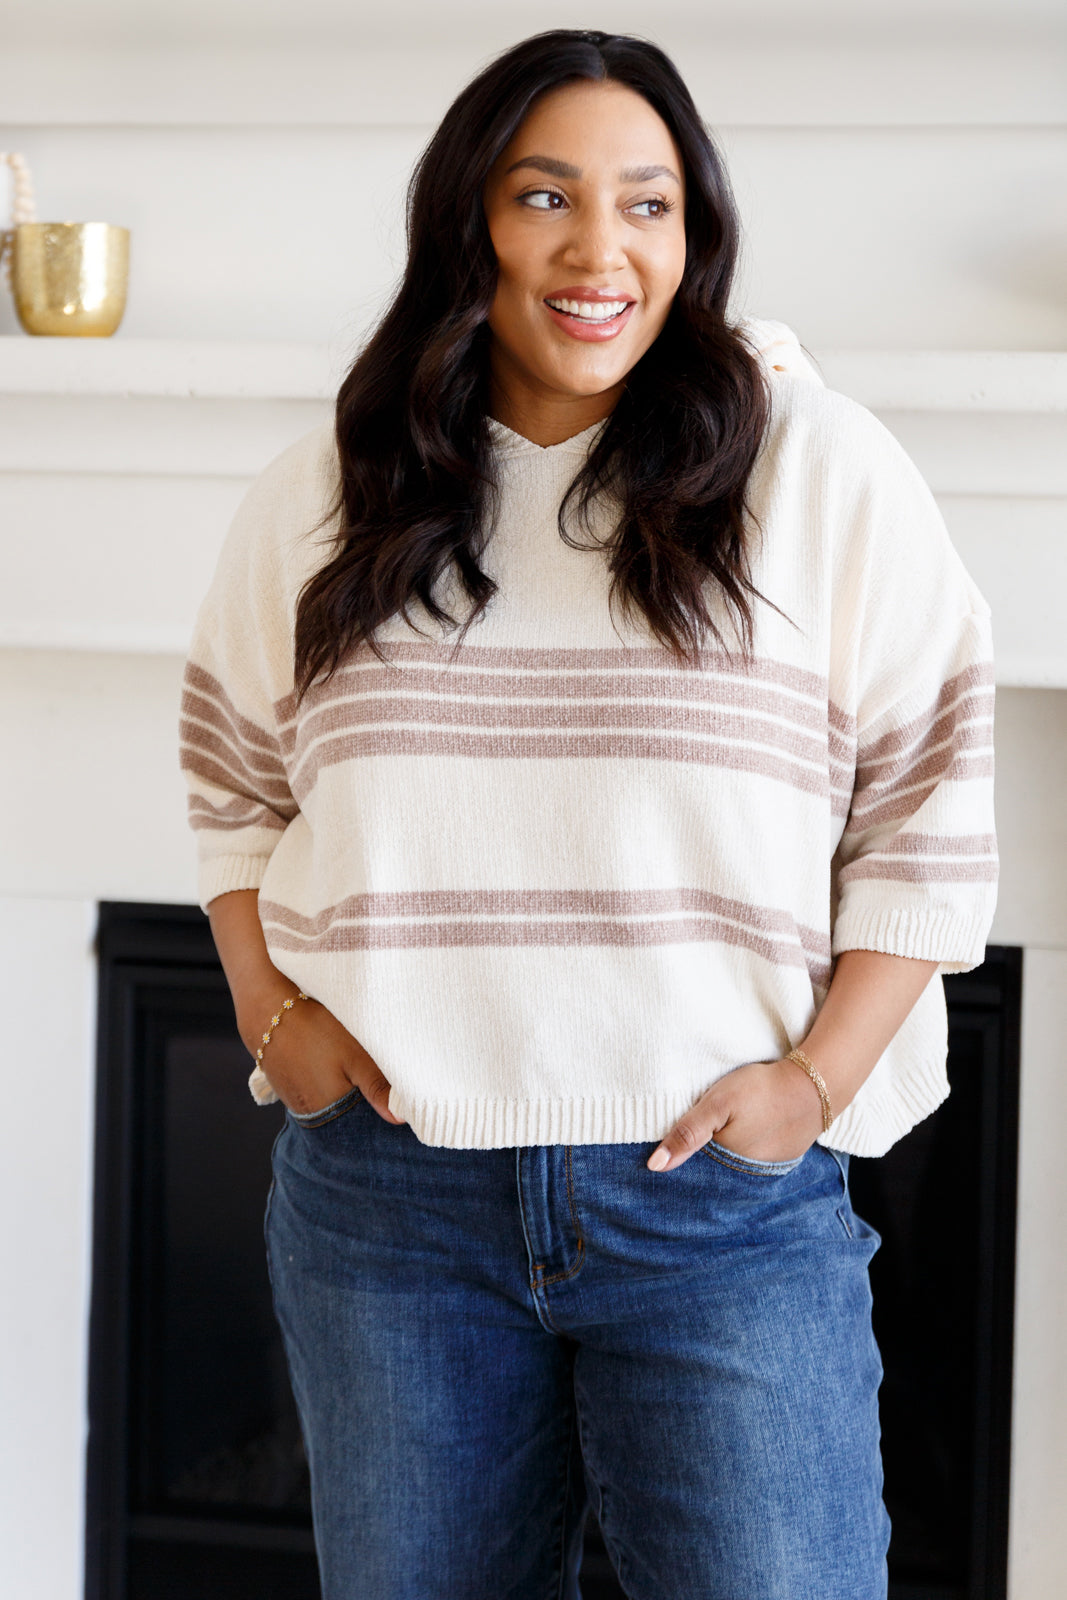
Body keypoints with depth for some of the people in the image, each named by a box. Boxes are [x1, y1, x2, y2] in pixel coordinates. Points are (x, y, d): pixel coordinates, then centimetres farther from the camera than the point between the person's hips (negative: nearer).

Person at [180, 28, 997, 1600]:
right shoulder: (320, 497, 7)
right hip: (388, 1185, 3)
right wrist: (271, 1010, 4)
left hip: (725, 1190, -2)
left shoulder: (824, 472, -2)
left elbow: (936, 805, -1)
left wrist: (819, 1077, -8)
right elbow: (234, 777, 18)